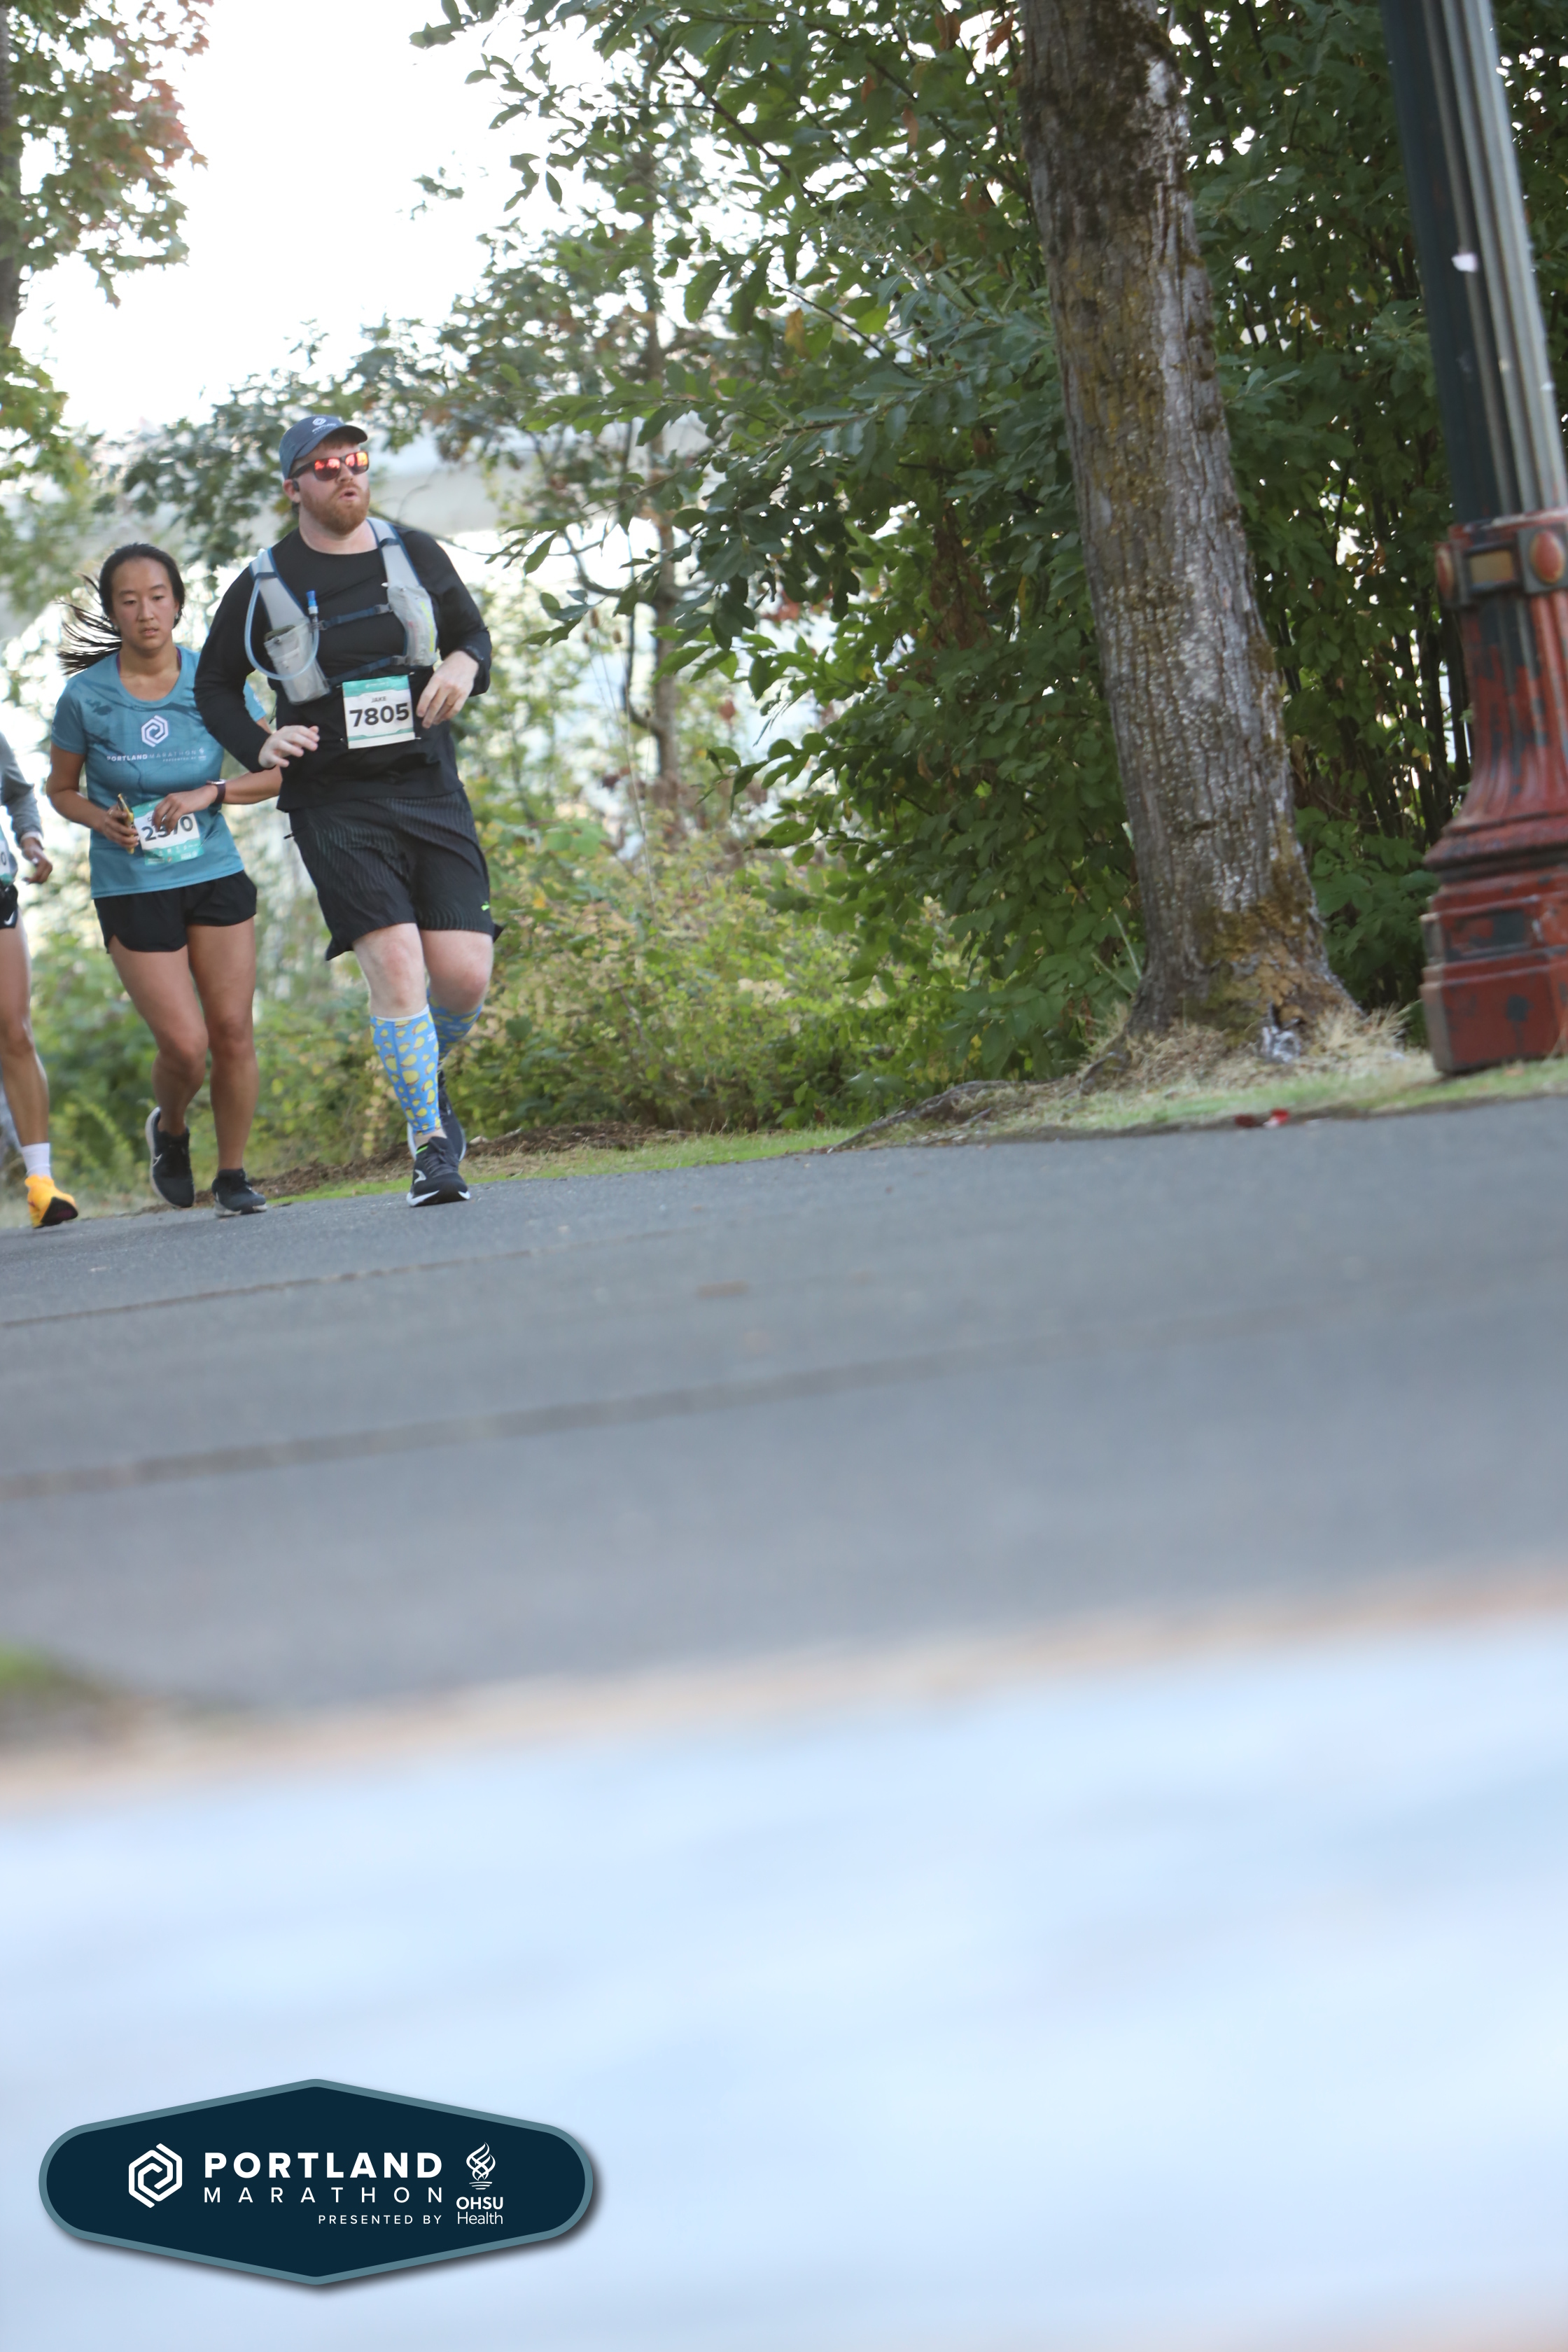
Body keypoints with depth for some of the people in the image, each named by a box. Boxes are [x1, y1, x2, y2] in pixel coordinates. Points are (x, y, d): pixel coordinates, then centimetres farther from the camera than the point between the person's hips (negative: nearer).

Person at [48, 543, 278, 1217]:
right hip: (132, 888, -2)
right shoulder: (86, 697, -6)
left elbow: (276, 771, 2)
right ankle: (169, 1129, 23)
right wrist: (103, 820, -14)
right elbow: (62, 790, 7)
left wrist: (209, 793, -15)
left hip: (215, 875, 2)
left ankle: (232, 1173, 15)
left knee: (232, 1031, -2)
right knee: (184, 1043, -9)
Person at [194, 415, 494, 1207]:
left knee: (464, 977, -5)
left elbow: (473, 634, 21)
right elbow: (214, 686, 13)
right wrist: (260, 745, -5)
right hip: (335, 807, -3)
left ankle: (425, 1072, 28)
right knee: (395, 965, -17)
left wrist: (464, 666, -2)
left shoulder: (416, 555, 8)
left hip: (430, 792, 3)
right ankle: (429, 1145, -7)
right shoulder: (265, 585, 1)